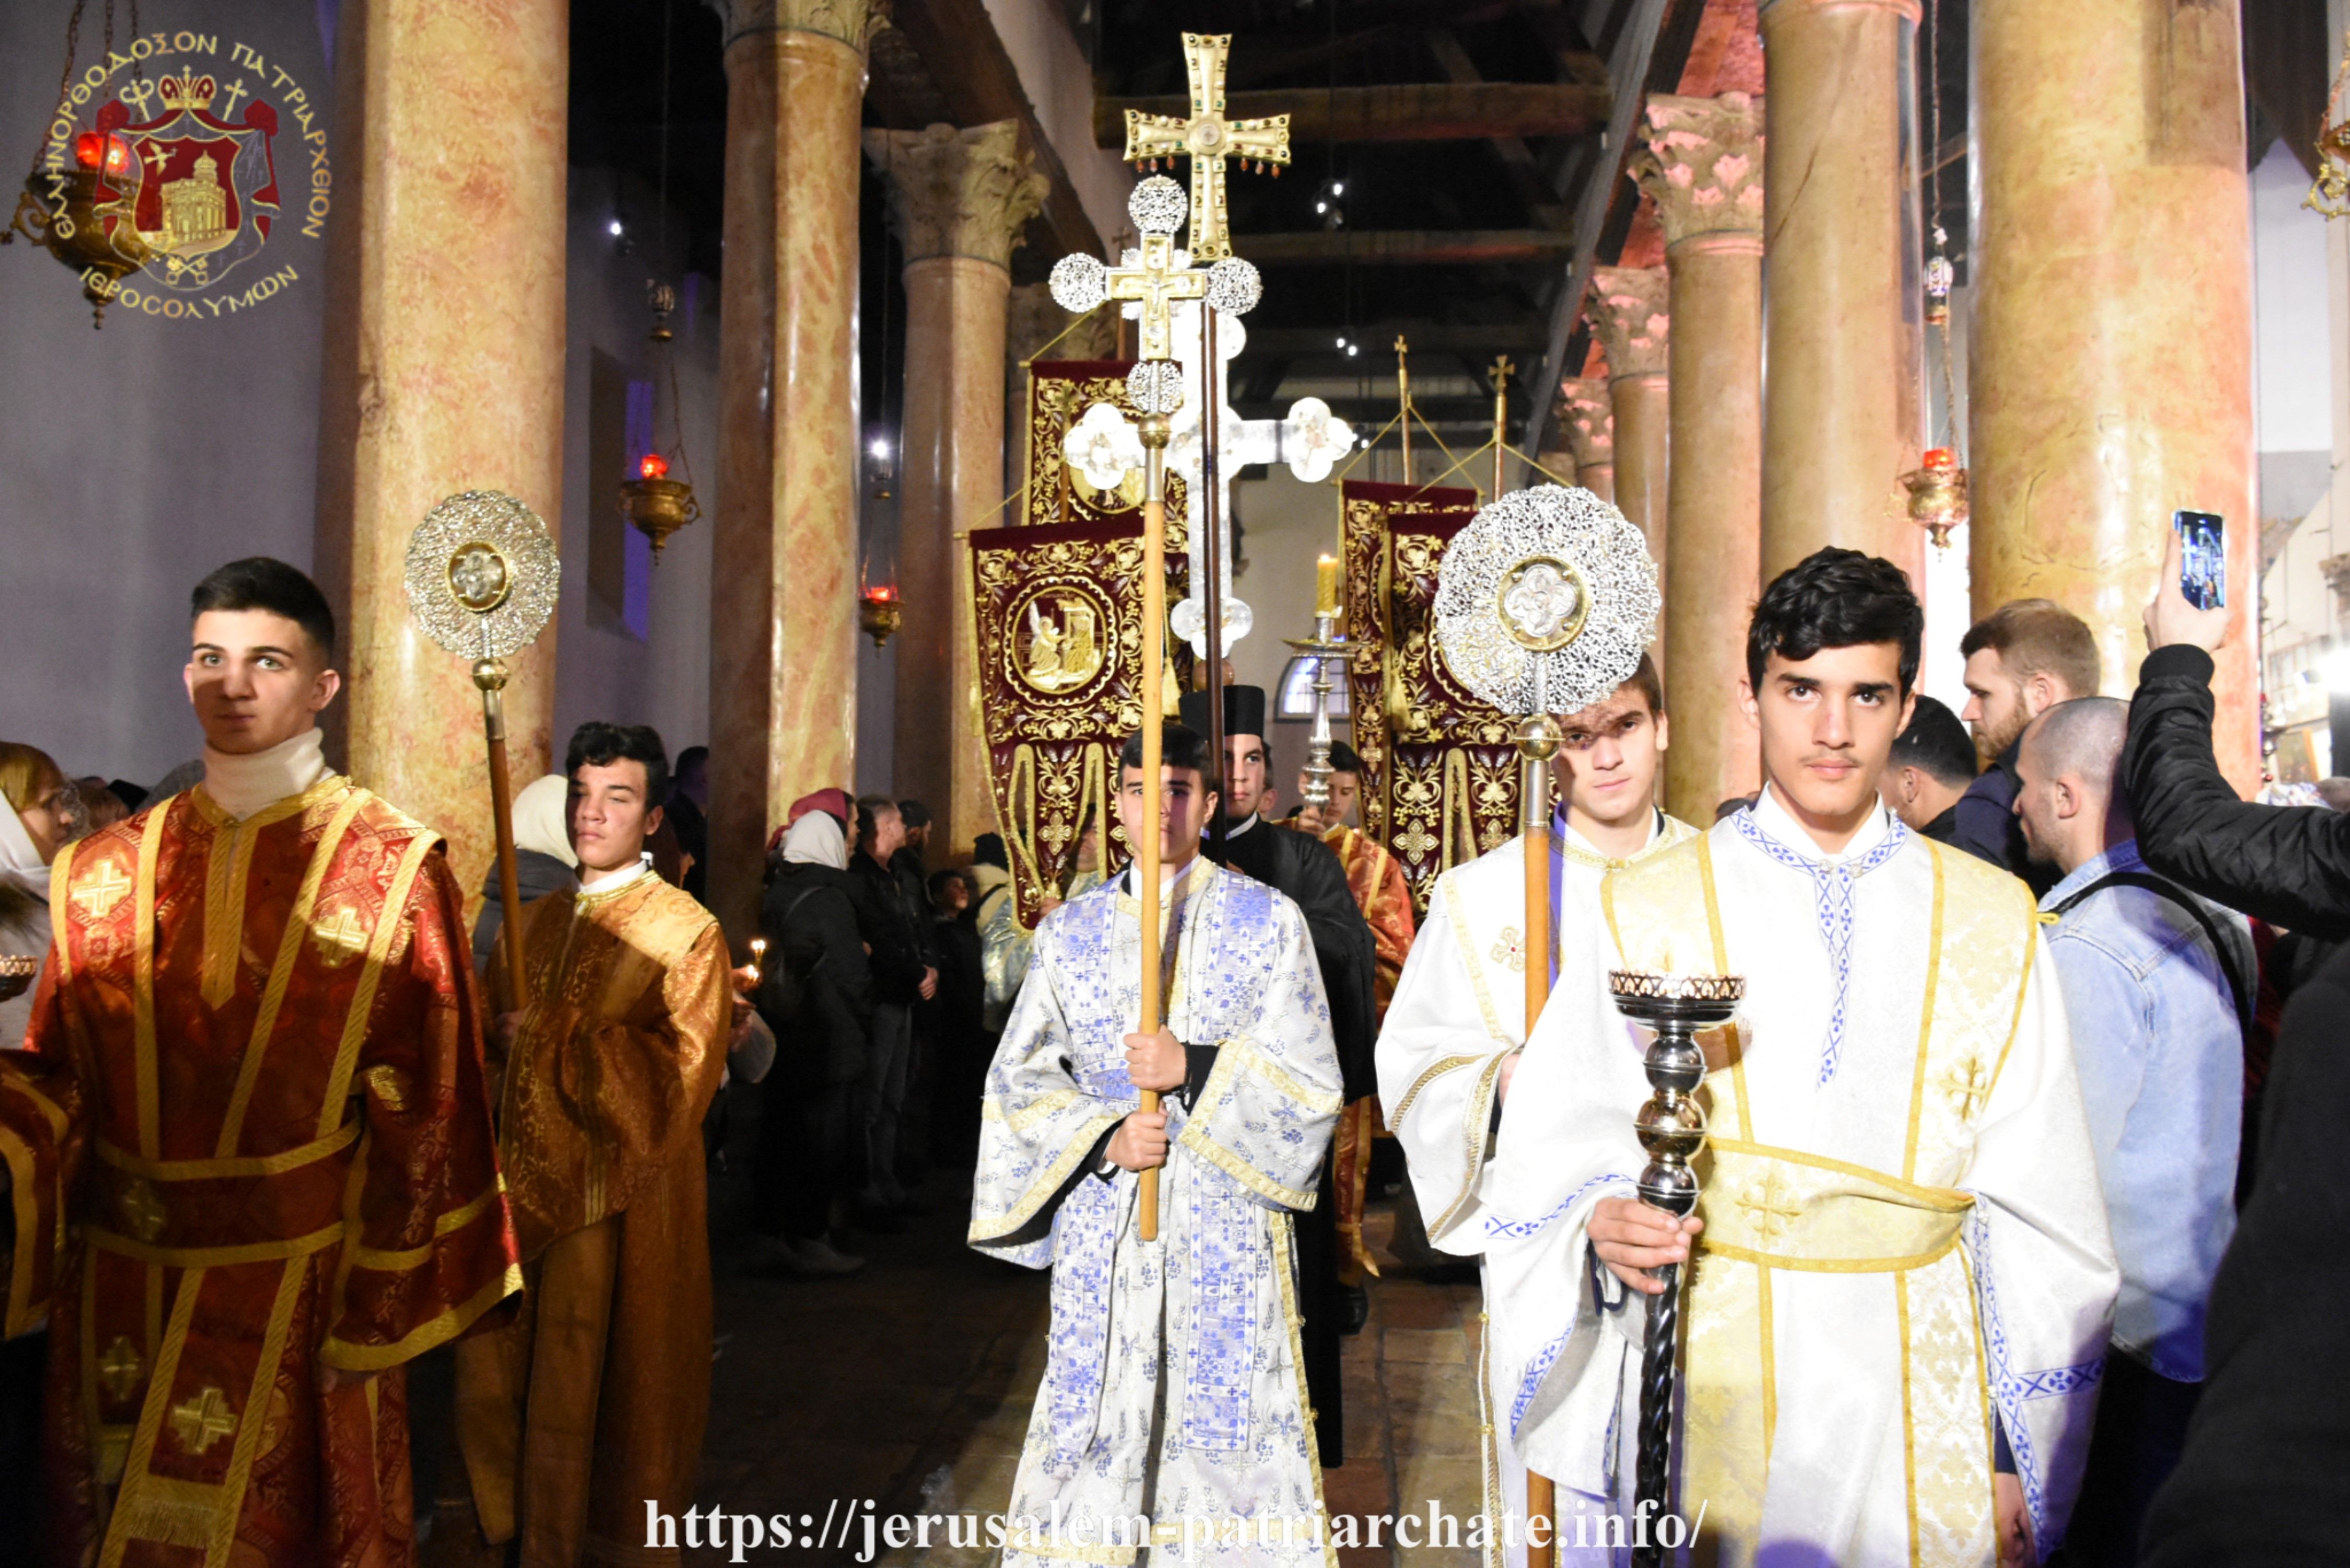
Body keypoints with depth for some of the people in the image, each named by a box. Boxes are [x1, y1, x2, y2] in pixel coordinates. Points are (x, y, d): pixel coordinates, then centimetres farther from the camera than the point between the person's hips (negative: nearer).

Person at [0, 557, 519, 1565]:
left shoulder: (391, 873, -7)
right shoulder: (106, 872, 5)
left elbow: (424, 1110, -7)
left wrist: (379, 1309, -7)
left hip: (297, 1292, -3)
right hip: (120, 1289, 4)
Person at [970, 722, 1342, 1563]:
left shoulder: (1269, 920, 2)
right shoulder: (1071, 931, 8)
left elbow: (1310, 1081, -3)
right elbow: (1020, 1079, 6)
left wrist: (1197, 1070, -17)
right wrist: (1105, 1137, -11)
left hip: (1225, 1220, -2)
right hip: (1105, 1223, 2)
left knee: (1229, 1420, 1)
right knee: (1095, 1431, 5)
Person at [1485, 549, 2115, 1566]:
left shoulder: (1995, 923, 3)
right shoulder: (1646, 910, -1)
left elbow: (2038, 1208, 3)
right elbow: (1556, 1159, -3)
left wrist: (2025, 1459, 1)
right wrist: (1603, 1221, -24)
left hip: (1920, 1400, 1)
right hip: (1708, 1392, -1)